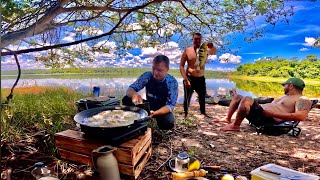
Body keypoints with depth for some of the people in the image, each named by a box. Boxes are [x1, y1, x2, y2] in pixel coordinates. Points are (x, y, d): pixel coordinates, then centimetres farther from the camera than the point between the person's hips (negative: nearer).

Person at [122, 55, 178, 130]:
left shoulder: (172, 82, -20)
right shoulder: (147, 75, -14)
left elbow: (170, 105, -24)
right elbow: (130, 89, -14)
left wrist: (155, 113, -43)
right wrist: (134, 94, -40)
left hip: (163, 109, -2)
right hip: (148, 105, 3)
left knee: (168, 123, -36)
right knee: (126, 100, -19)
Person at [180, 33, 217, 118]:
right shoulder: (187, 51, -4)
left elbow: (214, 52, -15)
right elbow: (181, 66, -6)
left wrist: (212, 47, -39)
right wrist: (185, 79, -16)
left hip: (201, 79, 3)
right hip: (190, 78, -3)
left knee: (202, 98, 16)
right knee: (187, 99, 0)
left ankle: (203, 113, 32)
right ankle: (185, 115, 12)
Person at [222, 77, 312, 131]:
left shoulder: (303, 100, -4)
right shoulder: (286, 96, 28)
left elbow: (300, 116, -22)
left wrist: (273, 114, -25)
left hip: (268, 119, -10)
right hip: (260, 112, 11)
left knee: (247, 99, -32)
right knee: (237, 97, 13)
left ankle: (235, 126, -21)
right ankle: (228, 119, 7)